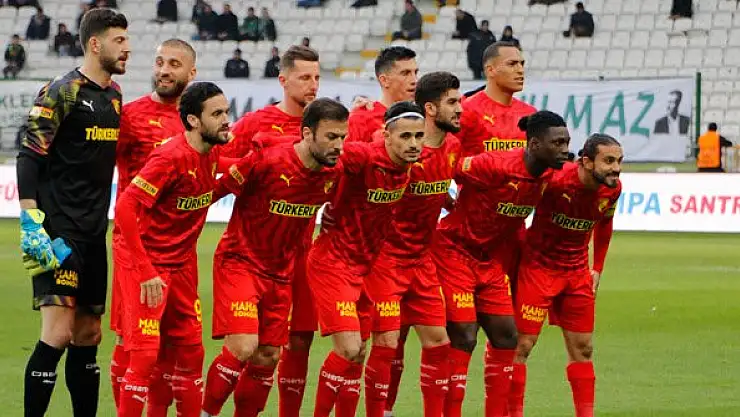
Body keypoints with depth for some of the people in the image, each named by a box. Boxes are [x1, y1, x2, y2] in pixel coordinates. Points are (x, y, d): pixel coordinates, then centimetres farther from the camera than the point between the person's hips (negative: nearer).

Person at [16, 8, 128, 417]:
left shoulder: (113, 95, 13)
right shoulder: (62, 92, -10)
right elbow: (28, 157, -14)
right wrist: (31, 224, -20)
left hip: (93, 232, 8)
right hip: (58, 232, -8)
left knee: (88, 334, 10)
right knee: (58, 333, -14)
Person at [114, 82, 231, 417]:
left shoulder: (213, 153, 1)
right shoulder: (171, 157, -22)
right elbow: (125, 208, -25)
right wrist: (145, 272, -25)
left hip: (183, 265, 8)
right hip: (148, 267, -8)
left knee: (191, 350, 10)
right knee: (145, 354, -10)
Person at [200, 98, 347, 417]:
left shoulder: (332, 173, -5)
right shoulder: (267, 161, -24)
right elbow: (222, 187, -11)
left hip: (280, 271, 6)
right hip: (239, 262, -6)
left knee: (269, 357, 6)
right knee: (243, 348, -17)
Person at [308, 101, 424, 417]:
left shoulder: (410, 165, -2)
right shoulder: (365, 157, -25)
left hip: (366, 265, 7)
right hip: (333, 262, -7)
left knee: (356, 354, 11)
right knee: (348, 348, -14)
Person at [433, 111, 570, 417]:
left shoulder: (548, 176, -4)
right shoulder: (495, 166, -28)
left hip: (493, 260, 8)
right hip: (456, 251, -8)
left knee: (506, 337, 6)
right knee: (464, 338, -10)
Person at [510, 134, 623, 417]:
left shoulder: (612, 190, -7)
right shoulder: (555, 180, -27)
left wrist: (597, 268, 14)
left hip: (577, 271, 6)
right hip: (538, 267, -6)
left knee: (582, 348, 7)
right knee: (522, 344, -4)